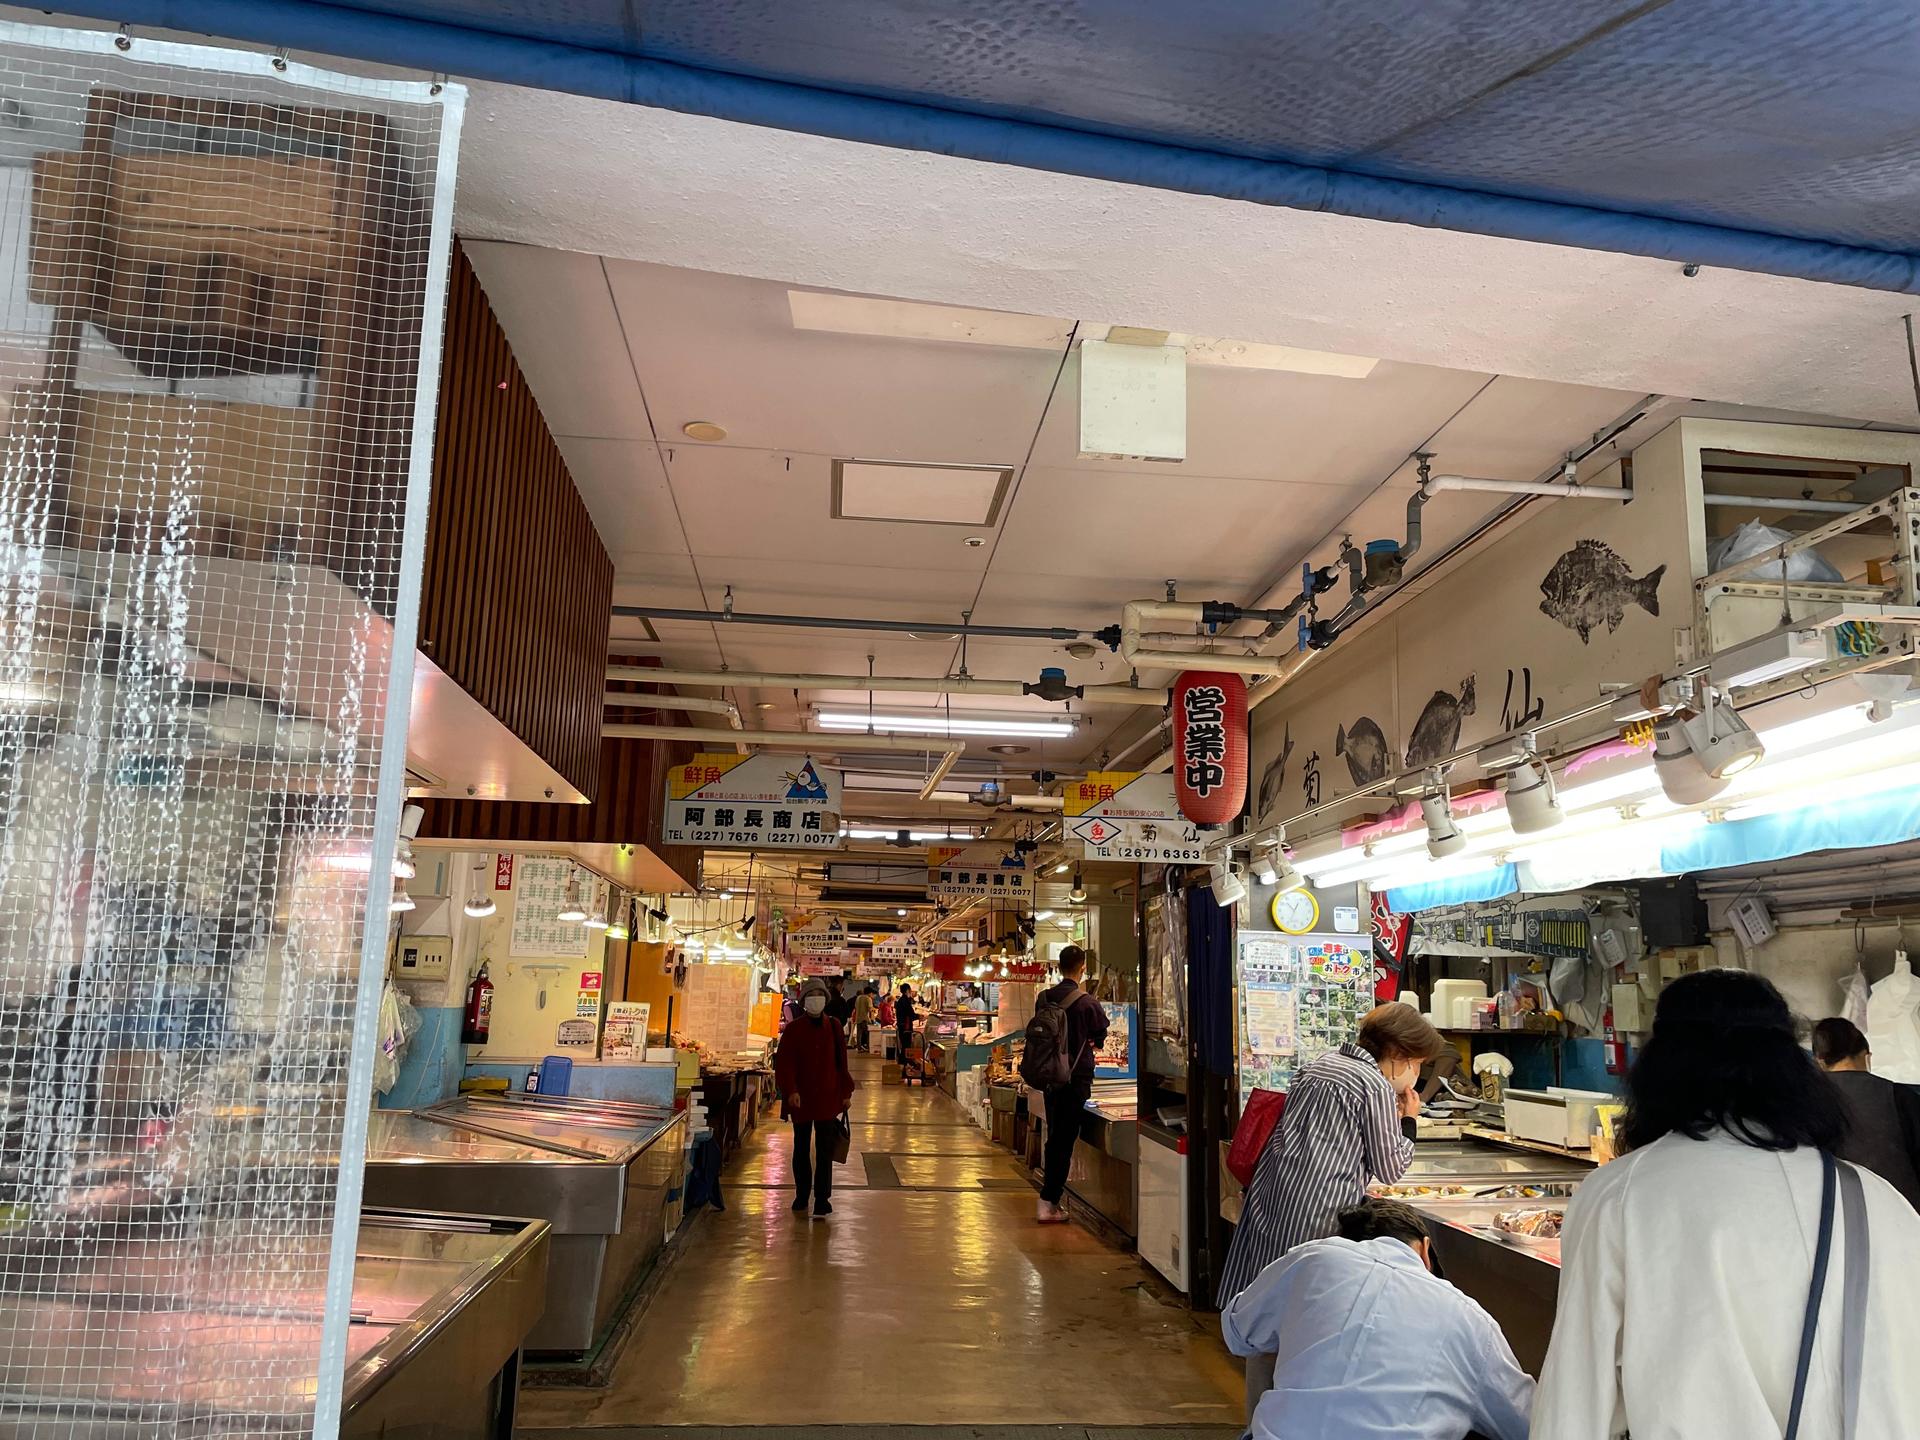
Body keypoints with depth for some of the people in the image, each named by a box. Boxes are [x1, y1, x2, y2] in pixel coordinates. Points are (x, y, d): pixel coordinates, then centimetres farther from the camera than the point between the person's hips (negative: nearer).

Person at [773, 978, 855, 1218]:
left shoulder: (834, 1028, 3)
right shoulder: (794, 1030, -3)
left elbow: (842, 1062, 7)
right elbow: (784, 1063, -8)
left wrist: (846, 1092, 7)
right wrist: (790, 1091, -20)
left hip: (828, 1097, 0)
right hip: (800, 1099, 0)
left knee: (825, 1150, -1)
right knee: (801, 1149, 13)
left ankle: (822, 1198, 5)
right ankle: (802, 1194, 26)